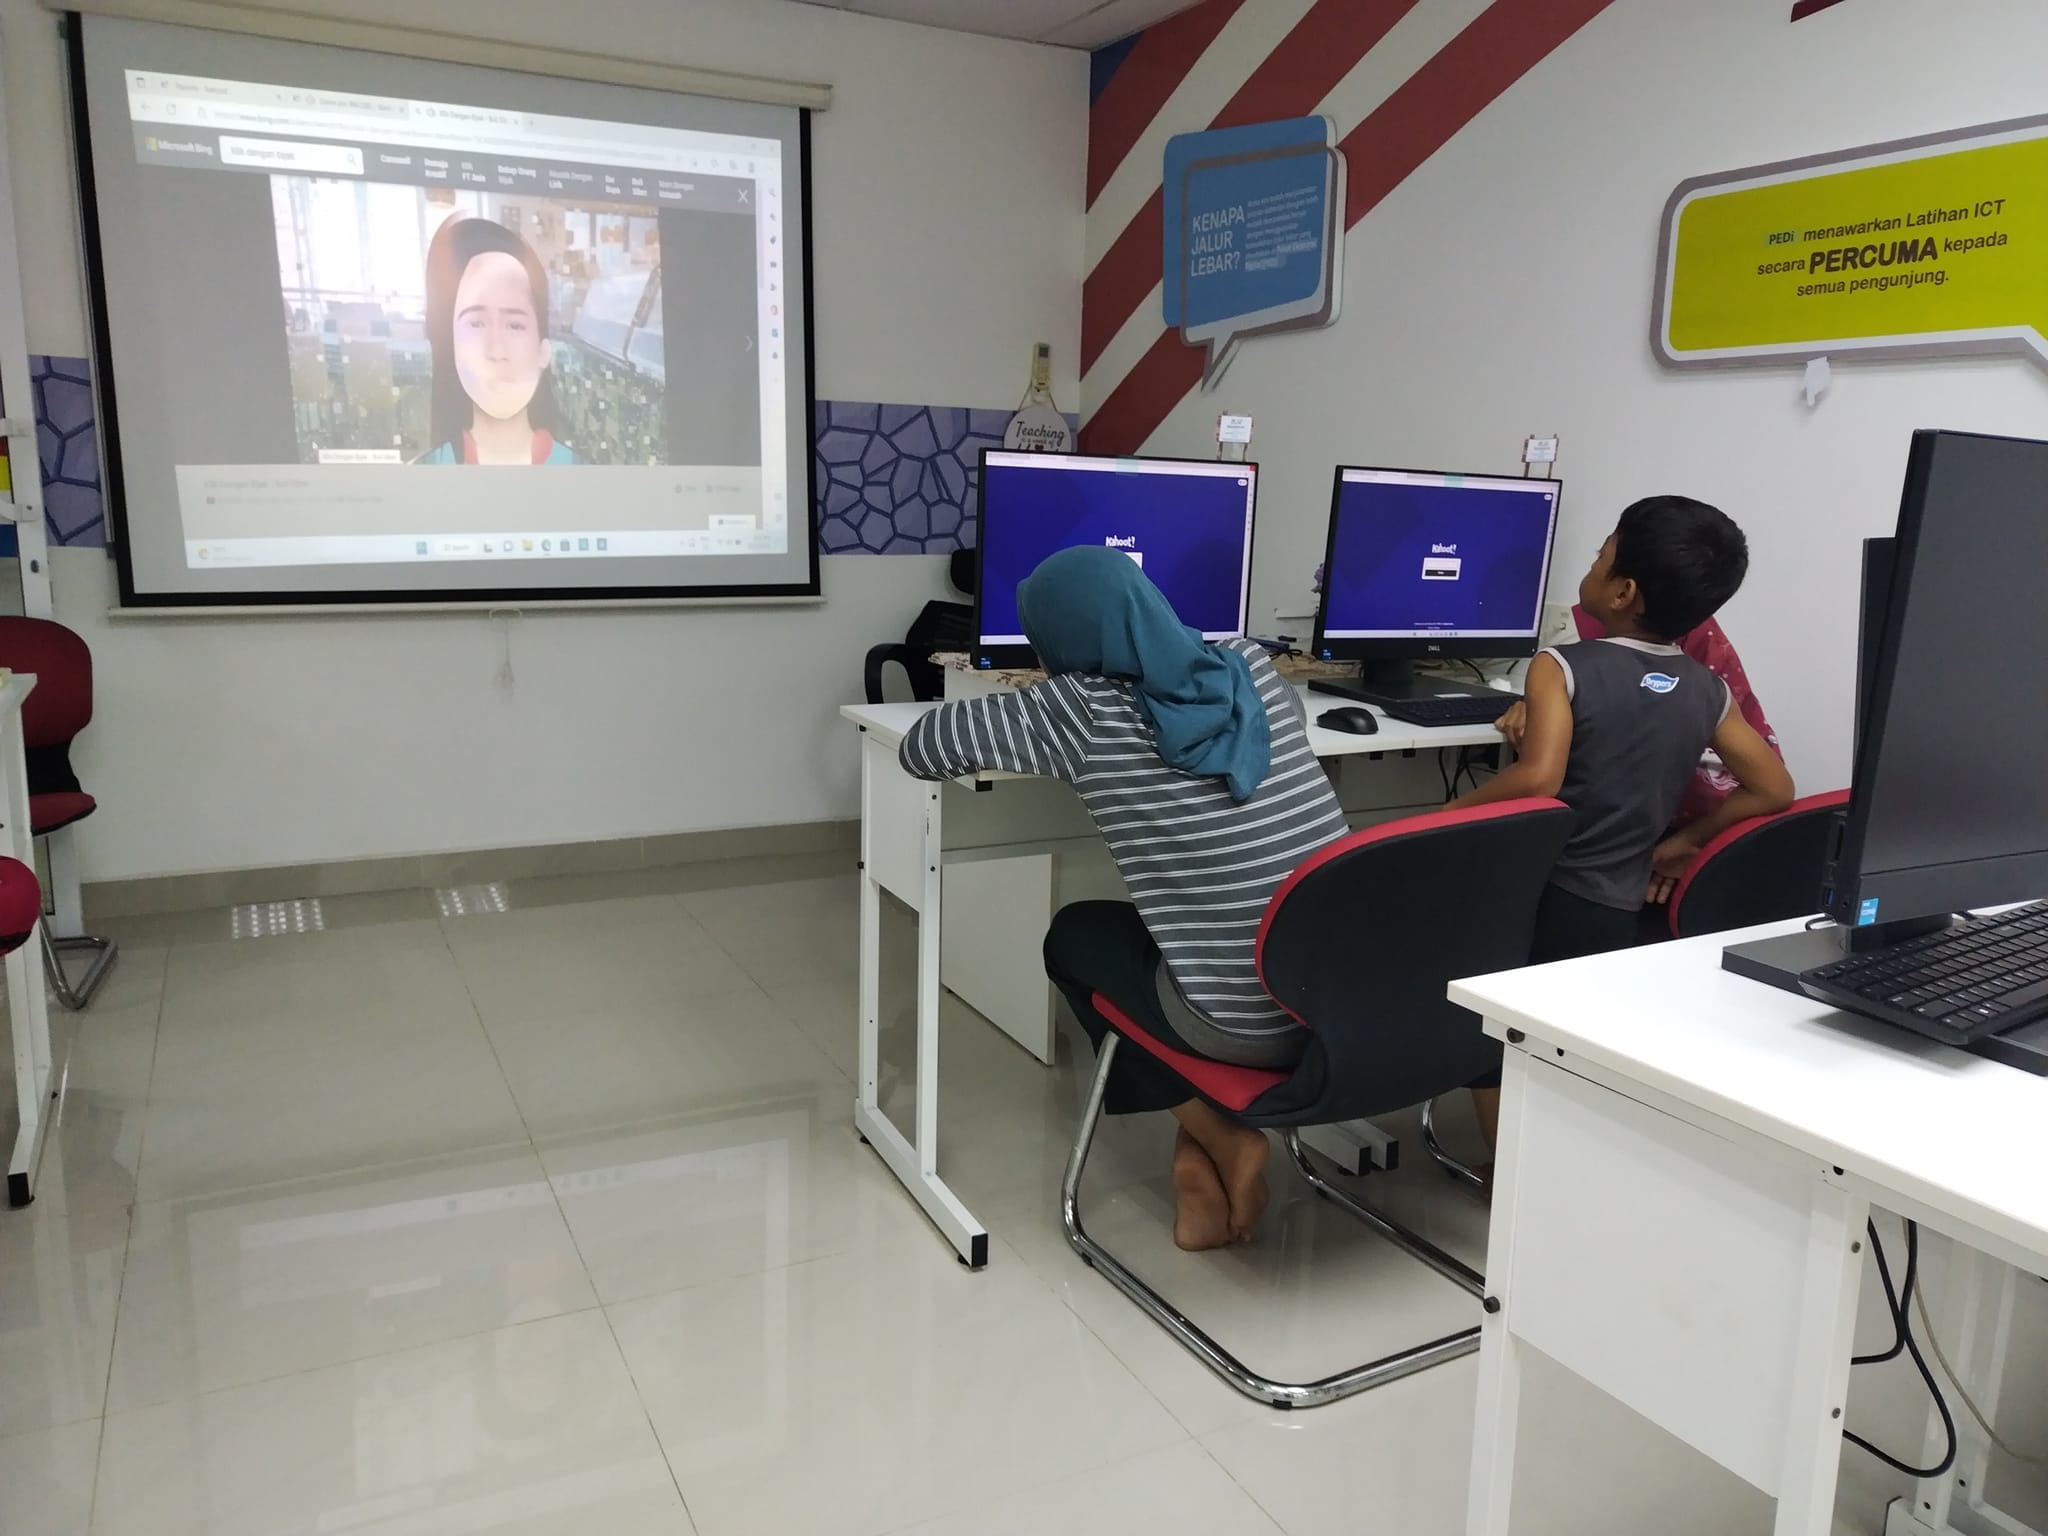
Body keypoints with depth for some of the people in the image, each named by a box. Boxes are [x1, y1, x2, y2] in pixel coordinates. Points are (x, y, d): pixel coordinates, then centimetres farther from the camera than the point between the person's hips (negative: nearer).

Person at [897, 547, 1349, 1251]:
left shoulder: (1083, 708, -10)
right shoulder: (1250, 665, 5)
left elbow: (923, 747, -4)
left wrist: (1034, 719, 15)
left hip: (1243, 1024, -5)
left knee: (1074, 936, 22)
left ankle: (1219, 1140, 16)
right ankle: (1199, 1150, 27)